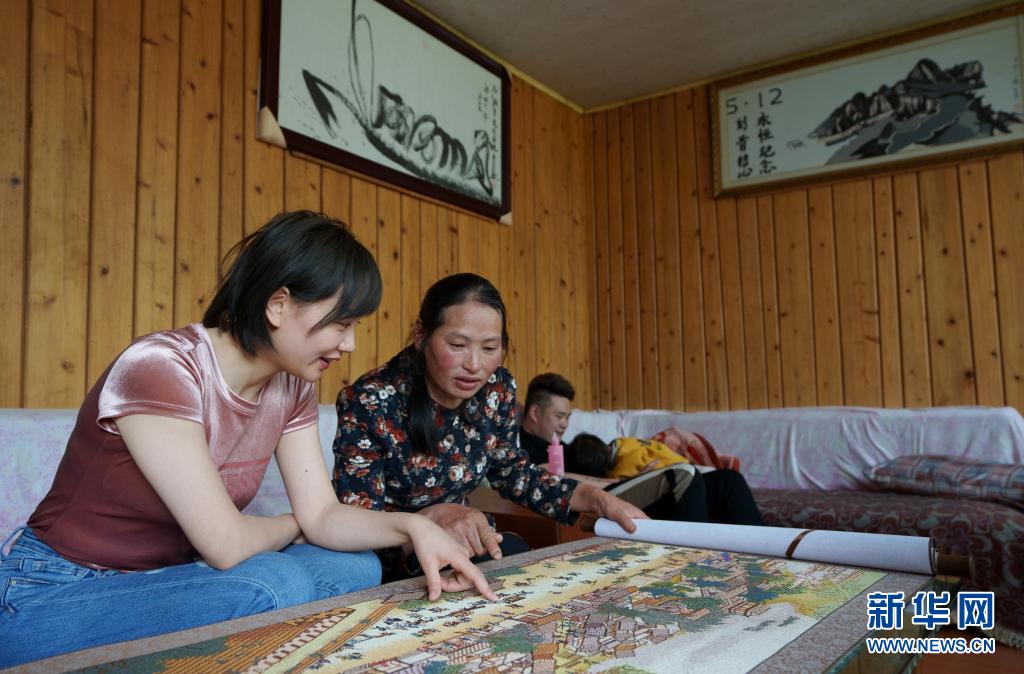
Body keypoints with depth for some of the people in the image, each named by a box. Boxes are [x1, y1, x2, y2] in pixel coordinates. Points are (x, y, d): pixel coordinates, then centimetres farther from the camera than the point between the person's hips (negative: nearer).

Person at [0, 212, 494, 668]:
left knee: (356, 568, -13)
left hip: (165, 581, 6)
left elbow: (323, 515, -5)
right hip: (50, 600, -6)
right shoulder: (160, 367, -27)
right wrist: (292, 526, -7)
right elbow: (225, 543, -27)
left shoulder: (291, 388, -3)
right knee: (274, 586, -28)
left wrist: (412, 526, -23)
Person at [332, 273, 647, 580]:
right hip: (386, 571, -5)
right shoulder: (369, 404, -24)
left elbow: (513, 472, 7)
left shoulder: (497, 389, -9)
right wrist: (433, 516, -41)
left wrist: (598, 499, -6)